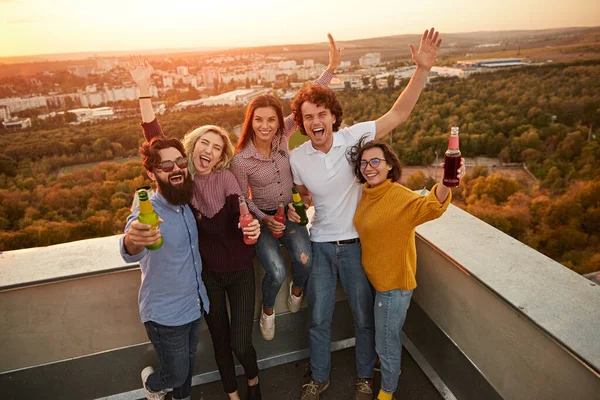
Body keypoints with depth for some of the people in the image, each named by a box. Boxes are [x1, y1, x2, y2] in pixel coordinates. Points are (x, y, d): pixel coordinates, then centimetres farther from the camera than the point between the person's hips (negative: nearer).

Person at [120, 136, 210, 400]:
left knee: (188, 365, 25)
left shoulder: (189, 204, -6)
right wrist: (132, 240, -70)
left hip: (195, 305, 5)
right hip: (165, 315, -5)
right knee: (176, 375, 13)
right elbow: (131, 253, -44)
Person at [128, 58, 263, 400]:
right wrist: (145, 90, -26)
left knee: (241, 344, 1)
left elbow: (240, 215, -20)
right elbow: (155, 140, -18)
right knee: (220, 341, 16)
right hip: (206, 273, 2)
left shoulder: (226, 178, -12)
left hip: (239, 271, -2)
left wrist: (252, 227, -43)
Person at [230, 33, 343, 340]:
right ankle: (268, 310, 15)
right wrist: (265, 220, -19)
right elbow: (242, 199, -6)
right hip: (262, 219, -2)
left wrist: (331, 67, -19)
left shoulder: (283, 135, -9)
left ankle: (297, 289, 17)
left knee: (304, 260, -22)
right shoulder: (241, 159, -17)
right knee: (276, 272, -21)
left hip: (289, 214, 3)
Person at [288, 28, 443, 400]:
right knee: (319, 318, 16)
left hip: (356, 243, -1)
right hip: (320, 244, 2)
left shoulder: (354, 137, -15)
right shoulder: (297, 157, -7)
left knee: (364, 317, 16)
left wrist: (422, 68, -28)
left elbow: (399, 114, -19)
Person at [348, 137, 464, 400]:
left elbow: (429, 206, -48)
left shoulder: (400, 196, -27)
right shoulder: (366, 193, -3)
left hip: (394, 283, -7)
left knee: (387, 344, 14)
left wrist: (444, 184, -68)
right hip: (375, 279, 7)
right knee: (383, 337, 32)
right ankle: (387, 365, 59)